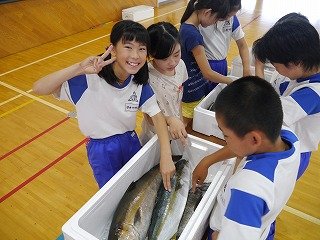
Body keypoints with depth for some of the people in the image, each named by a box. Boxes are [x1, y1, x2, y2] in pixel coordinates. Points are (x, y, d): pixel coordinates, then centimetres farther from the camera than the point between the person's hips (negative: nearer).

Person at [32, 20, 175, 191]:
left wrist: (166, 156, -25)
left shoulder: (139, 82, -12)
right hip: (102, 150, -4)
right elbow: (38, 88, -30)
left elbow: (157, 116, -14)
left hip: (131, 142, 4)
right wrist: (79, 68, -43)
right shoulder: (90, 78, -26)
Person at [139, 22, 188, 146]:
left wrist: (180, 122, 9)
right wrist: (169, 120, -40)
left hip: (177, 133, 6)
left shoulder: (180, 65, -10)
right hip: (155, 135, -5)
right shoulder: (147, 77, -29)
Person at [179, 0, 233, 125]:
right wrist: (233, 82, -11)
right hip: (192, 93, -8)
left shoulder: (187, 27, 3)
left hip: (191, 89, 8)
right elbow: (208, 73, -24)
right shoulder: (193, 34, -26)